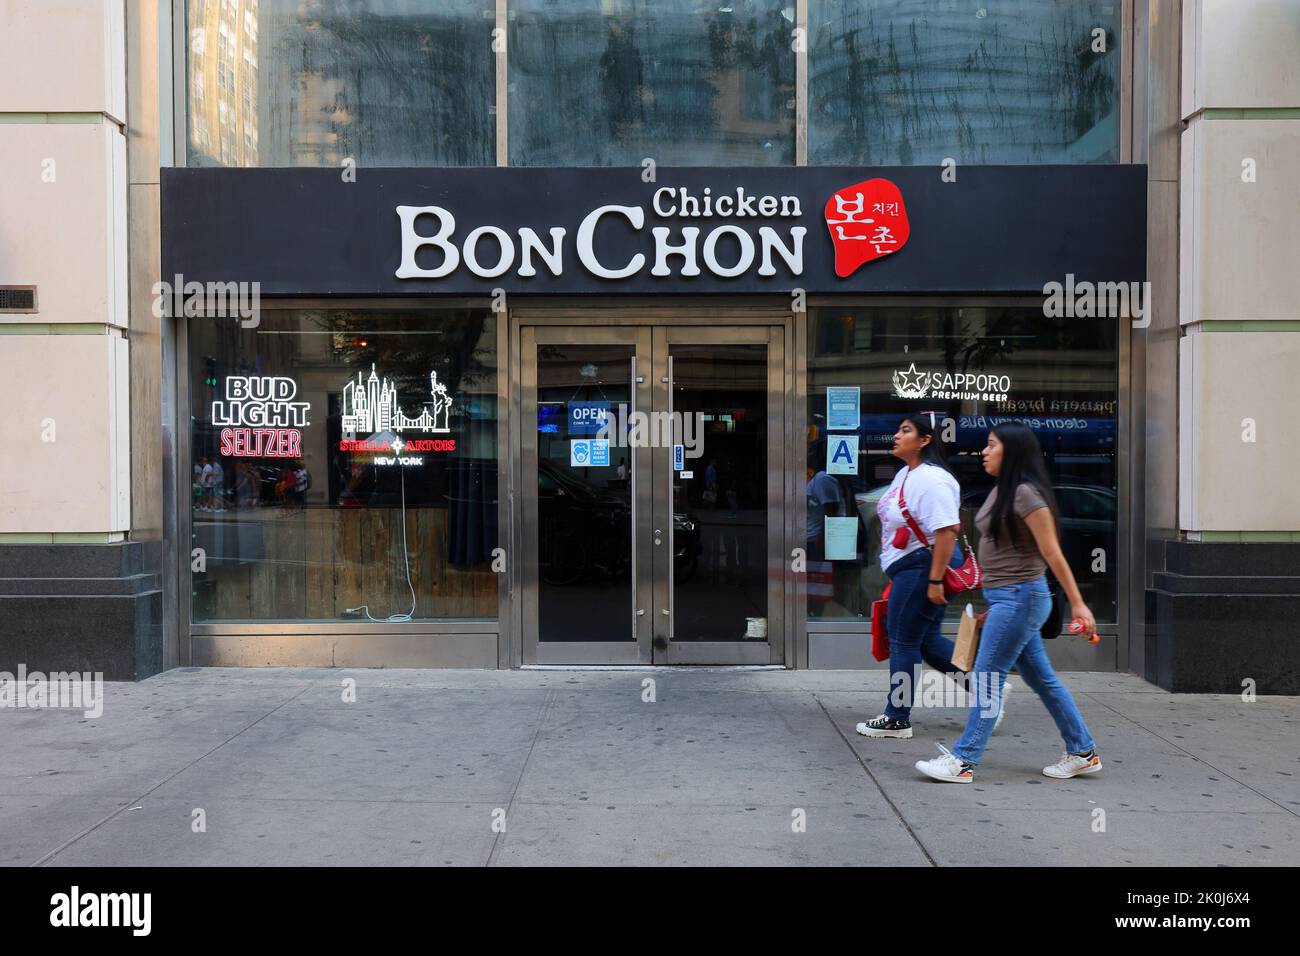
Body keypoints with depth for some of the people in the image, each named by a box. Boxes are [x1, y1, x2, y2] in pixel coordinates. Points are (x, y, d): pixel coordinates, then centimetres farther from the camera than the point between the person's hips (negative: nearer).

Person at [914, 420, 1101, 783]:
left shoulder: (1026, 494, -16)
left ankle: (962, 761, 2)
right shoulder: (1000, 491, 12)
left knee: (987, 677, -5)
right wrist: (991, 606, 21)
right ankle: (1083, 752, 25)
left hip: (1020, 597, -10)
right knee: (1042, 678, 15)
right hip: (1007, 598, 10)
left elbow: (1052, 554, -17)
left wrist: (1078, 604, -16)